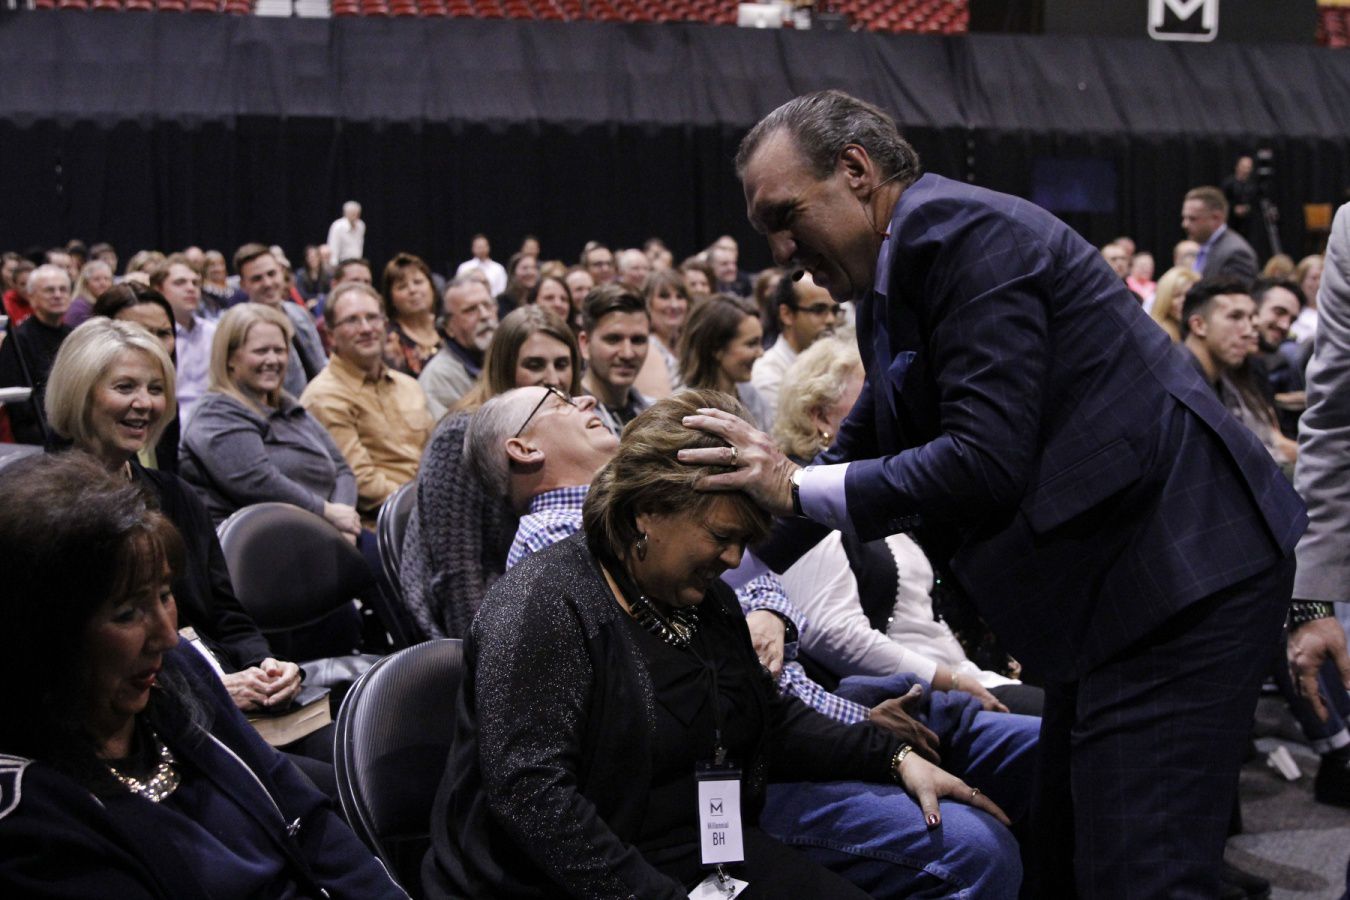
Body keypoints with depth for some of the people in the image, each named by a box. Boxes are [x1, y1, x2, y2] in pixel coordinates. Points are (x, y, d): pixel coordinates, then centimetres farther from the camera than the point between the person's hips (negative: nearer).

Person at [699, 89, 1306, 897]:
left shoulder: (962, 232, -17)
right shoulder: (893, 283, 13)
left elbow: (985, 465, -25)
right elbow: (864, 448, 21)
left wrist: (797, 488, -18)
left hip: (1180, 572, -11)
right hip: (1114, 579, 11)